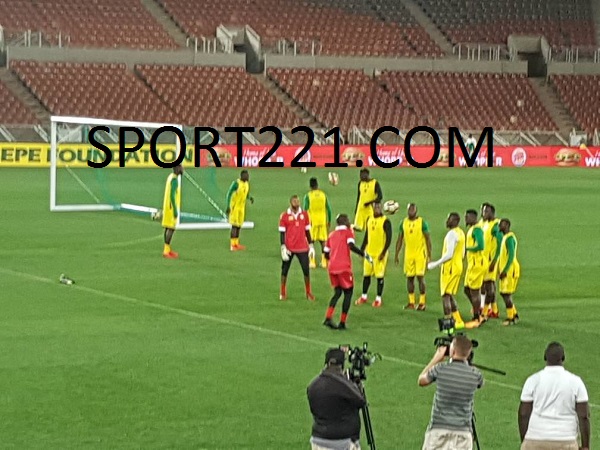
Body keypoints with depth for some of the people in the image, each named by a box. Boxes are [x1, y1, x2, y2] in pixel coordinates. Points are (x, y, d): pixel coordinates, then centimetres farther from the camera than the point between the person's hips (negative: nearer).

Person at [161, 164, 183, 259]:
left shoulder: (171, 177, 12)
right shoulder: (175, 179, -17)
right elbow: (172, 195, -22)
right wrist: (175, 210, -21)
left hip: (168, 207, 10)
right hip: (172, 208, -10)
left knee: (168, 227, 12)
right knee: (171, 228, -9)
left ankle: (167, 249, 17)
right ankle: (166, 251, -11)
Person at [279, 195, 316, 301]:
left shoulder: (304, 214, 4)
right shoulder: (284, 216, -4)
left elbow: (307, 231, 11)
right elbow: (282, 233, -2)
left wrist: (311, 245, 8)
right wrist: (283, 247, -9)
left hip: (302, 248, 1)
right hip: (289, 248, -1)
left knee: (306, 270, -1)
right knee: (285, 269, 6)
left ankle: (308, 292, 13)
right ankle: (283, 292, 19)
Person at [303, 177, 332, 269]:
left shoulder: (308, 196, -5)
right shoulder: (323, 195, 4)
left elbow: (305, 209, -8)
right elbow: (328, 209, 6)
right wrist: (329, 221, 16)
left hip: (312, 221, -3)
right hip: (323, 221, 3)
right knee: (323, 241, 9)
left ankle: (312, 262, -1)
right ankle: (324, 261, 6)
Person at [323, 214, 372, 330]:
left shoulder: (332, 235, 17)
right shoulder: (348, 232, 0)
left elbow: (326, 253, 16)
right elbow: (351, 246, -18)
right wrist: (365, 255, -11)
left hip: (332, 267, 6)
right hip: (344, 267, -6)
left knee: (337, 292, 18)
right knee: (348, 292, 8)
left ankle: (328, 318, -1)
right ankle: (342, 323, 2)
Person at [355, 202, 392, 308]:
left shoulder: (385, 222, -10)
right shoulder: (369, 220, 11)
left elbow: (389, 238, -12)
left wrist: (384, 252, -17)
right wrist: (362, 249, 16)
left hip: (380, 253, -6)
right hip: (369, 252, 6)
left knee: (380, 276, -2)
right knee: (366, 274, 10)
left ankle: (378, 299, 5)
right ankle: (364, 297, 21)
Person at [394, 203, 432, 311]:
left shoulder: (422, 222, -7)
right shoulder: (404, 223, 7)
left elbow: (428, 239, -6)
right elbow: (400, 239, 14)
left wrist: (429, 255, -10)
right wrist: (397, 254, 11)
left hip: (420, 254, -5)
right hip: (408, 254, 5)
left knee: (420, 277, -7)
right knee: (409, 277, 6)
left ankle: (422, 303, -1)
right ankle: (411, 302, 13)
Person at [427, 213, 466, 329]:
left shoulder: (452, 234, -18)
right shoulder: (461, 233, 13)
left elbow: (449, 254, -23)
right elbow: (462, 254, 19)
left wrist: (435, 264, -16)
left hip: (450, 267, -9)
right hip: (458, 266, 9)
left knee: (446, 295, -5)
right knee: (450, 295, 17)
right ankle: (458, 321, 17)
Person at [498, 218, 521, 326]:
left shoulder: (510, 238, -16)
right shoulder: (505, 237, 15)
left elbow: (511, 255, -22)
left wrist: (505, 270, -24)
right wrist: (502, 270, 21)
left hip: (510, 269, -10)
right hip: (505, 269, 10)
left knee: (506, 294, -7)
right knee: (503, 293, 13)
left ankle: (510, 318, -2)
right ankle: (515, 315, 22)